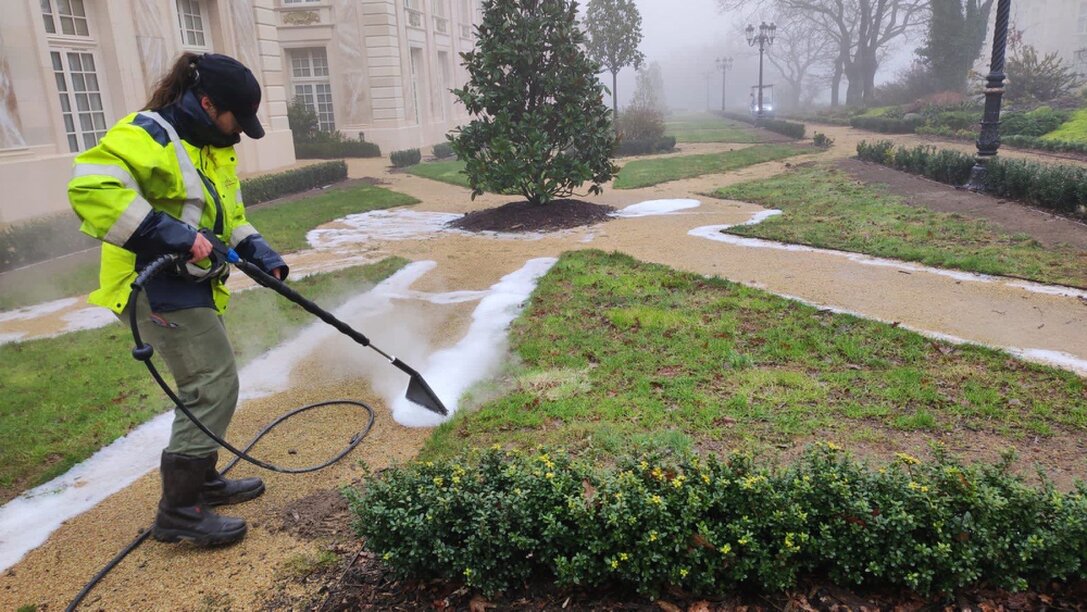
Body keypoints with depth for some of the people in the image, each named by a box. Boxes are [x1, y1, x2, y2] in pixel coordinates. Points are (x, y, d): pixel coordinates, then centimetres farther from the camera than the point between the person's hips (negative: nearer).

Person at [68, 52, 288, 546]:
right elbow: (90, 187, -30)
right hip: (159, 288, -10)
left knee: (207, 386, 17)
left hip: (192, 286, 10)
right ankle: (179, 510, -1)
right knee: (215, 386, -11)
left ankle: (202, 480, 34)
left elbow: (229, 214, 22)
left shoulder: (213, 146, 14)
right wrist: (171, 234, -32)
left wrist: (260, 255, 6)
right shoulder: (148, 135, -17)